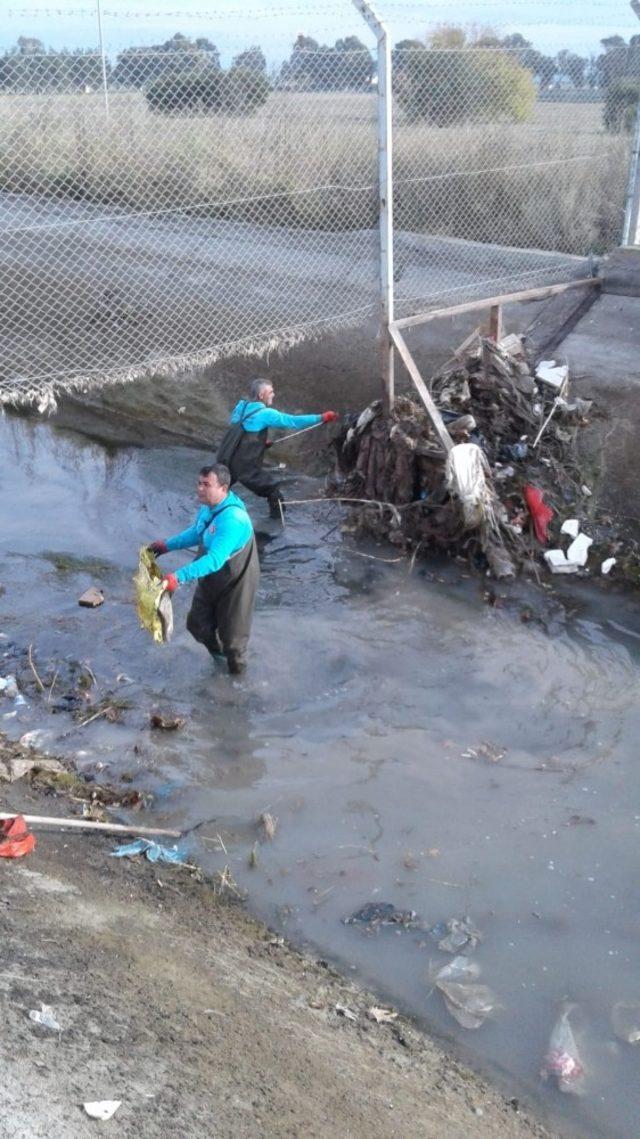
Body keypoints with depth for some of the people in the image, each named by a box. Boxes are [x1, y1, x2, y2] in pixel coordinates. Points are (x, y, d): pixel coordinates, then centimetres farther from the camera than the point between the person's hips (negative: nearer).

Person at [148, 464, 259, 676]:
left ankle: (236, 670, 38)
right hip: (209, 579, 8)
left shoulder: (232, 519, -36)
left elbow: (214, 560, -42)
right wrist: (168, 545, 6)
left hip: (234, 584, -8)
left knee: (231, 632, 10)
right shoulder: (207, 507, -7)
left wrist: (179, 577, -48)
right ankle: (218, 652, 49)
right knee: (197, 623, 20)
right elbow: (196, 533, 15)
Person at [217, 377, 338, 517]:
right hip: (245, 466, -7)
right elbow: (292, 421, -15)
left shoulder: (240, 407, 8)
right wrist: (321, 418, -12)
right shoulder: (264, 413, -14)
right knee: (272, 487, 11)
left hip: (226, 461, 7)